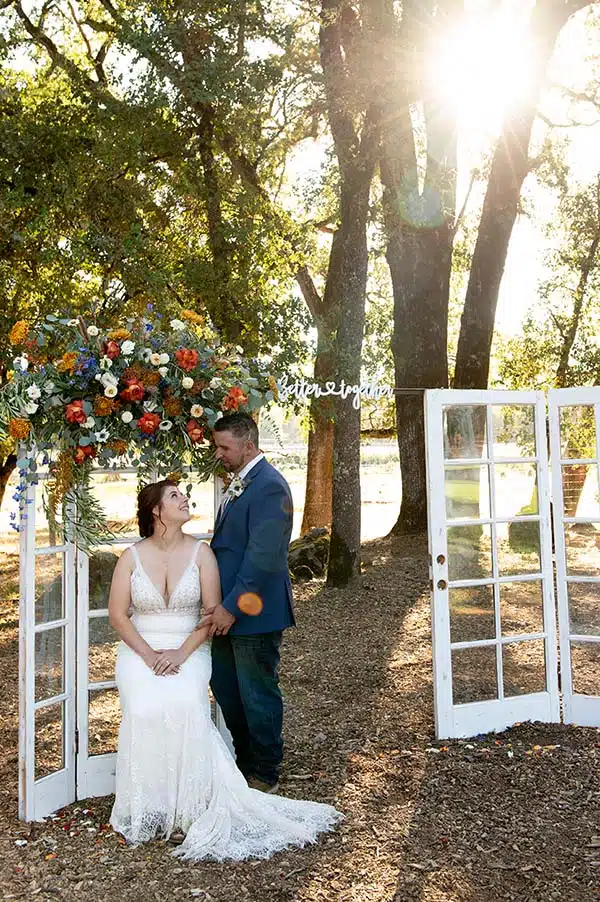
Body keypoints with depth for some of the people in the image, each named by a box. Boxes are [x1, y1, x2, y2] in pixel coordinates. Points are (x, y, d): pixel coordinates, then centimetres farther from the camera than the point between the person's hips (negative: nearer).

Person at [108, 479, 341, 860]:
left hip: (188, 650, 0)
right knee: (145, 710, -29)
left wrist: (182, 653, -13)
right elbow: (118, 614, 1)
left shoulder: (200, 553, 3)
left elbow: (212, 611, -1)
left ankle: (190, 807, -19)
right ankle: (148, 809, -14)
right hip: (141, 650, 0)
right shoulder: (132, 557, 3)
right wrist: (148, 655, -11)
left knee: (186, 707, -30)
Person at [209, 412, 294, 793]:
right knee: (225, 688, 20)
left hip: (253, 612, -10)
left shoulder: (269, 486, -20)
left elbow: (262, 556, -25)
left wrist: (232, 606, -22)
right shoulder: (239, 483, 11)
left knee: (258, 696, 6)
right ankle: (245, 761, 37)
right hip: (229, 610, 10)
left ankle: (265, 776, 24)